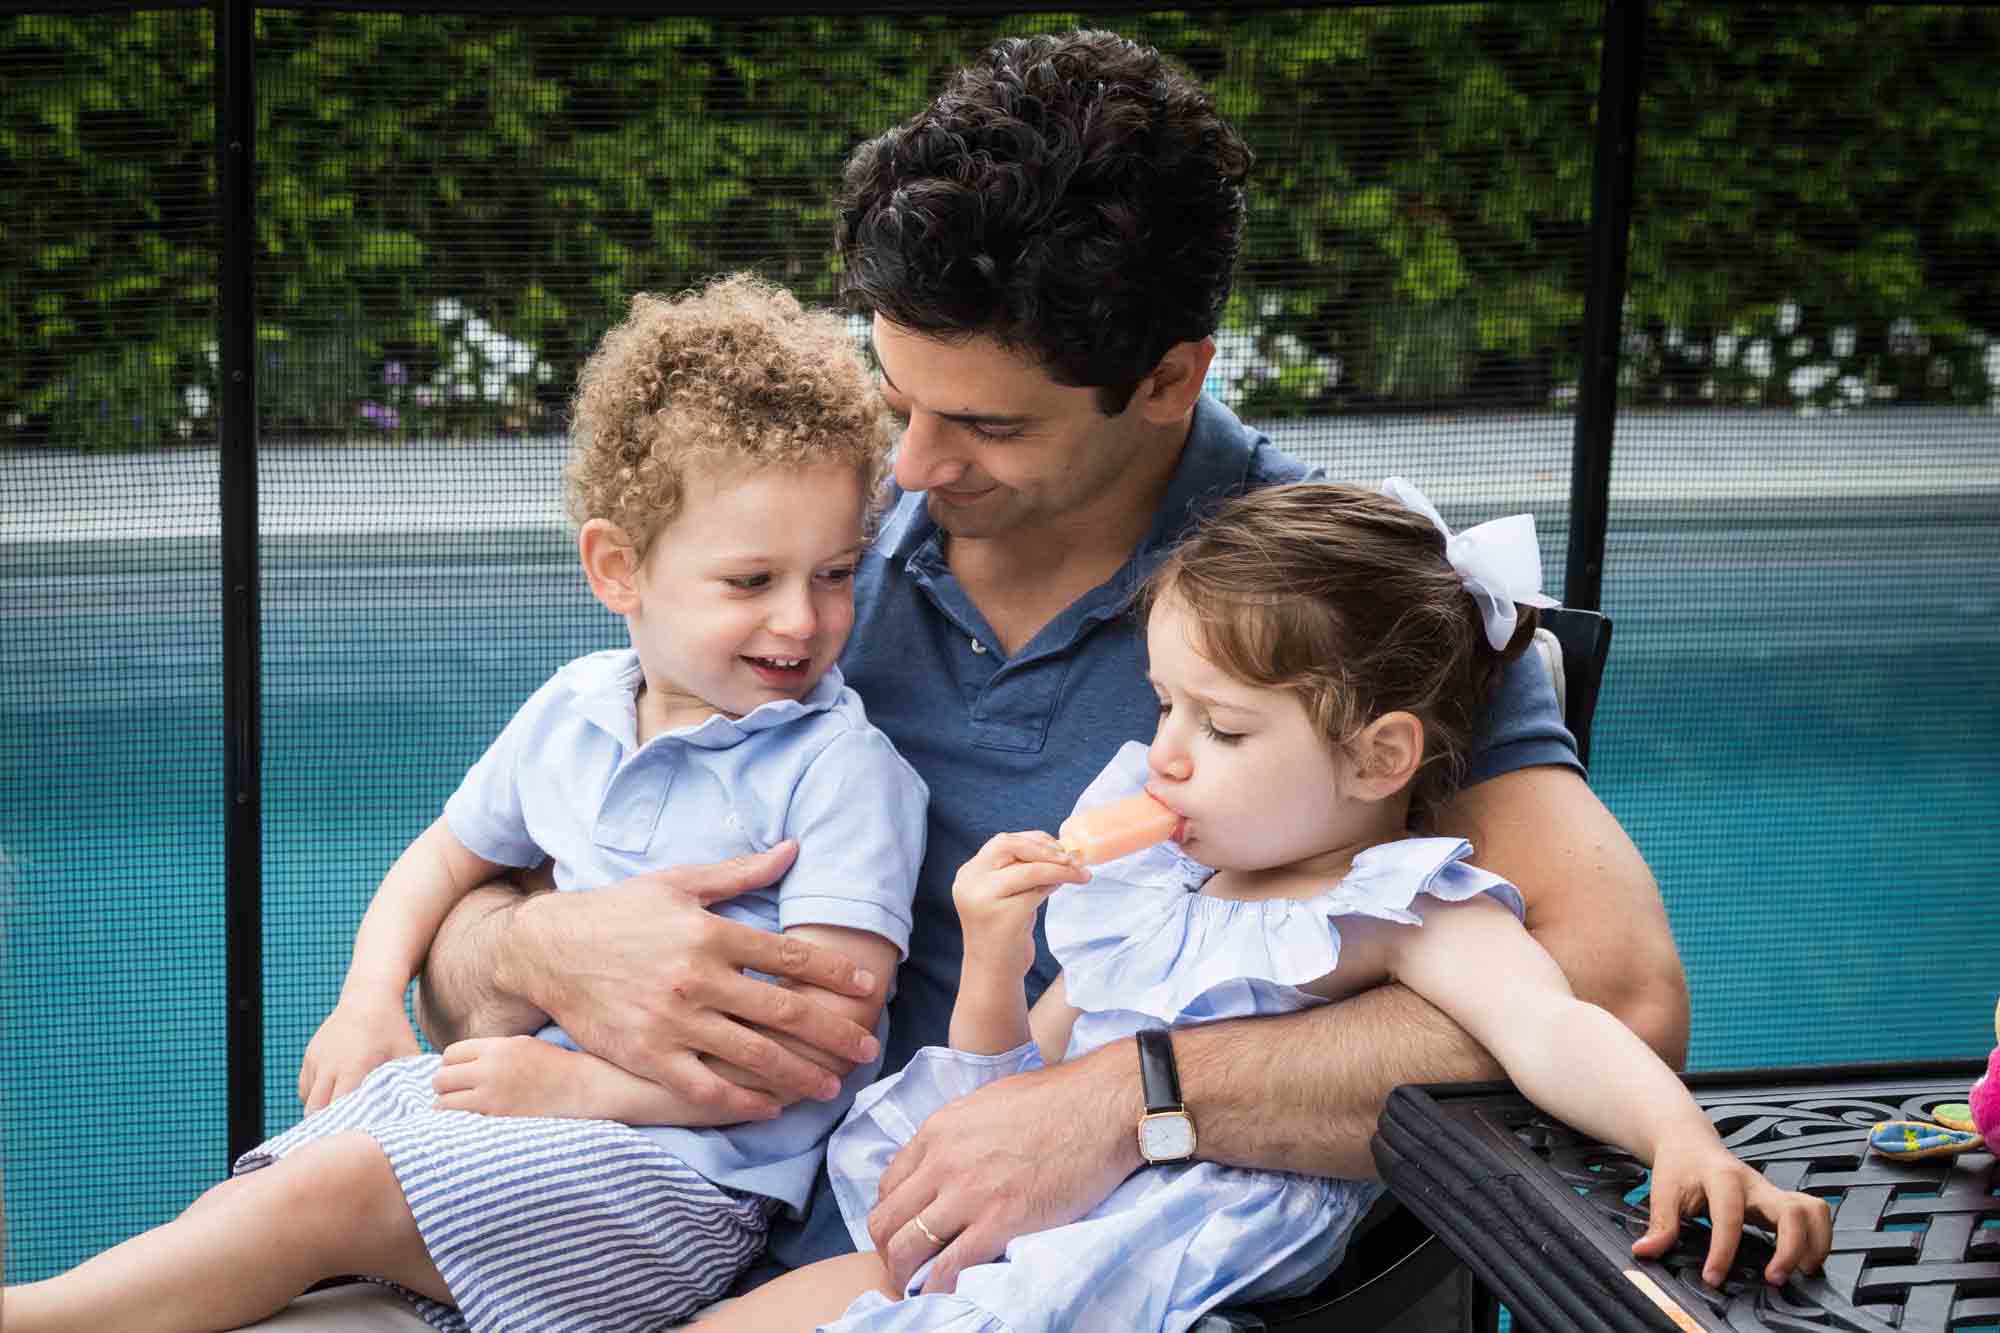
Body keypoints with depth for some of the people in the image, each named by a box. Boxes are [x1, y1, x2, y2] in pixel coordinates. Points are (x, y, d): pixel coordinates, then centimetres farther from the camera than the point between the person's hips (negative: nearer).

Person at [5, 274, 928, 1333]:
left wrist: (583, 1083, -22)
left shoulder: (842, 770, -13)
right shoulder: (570, 712, 7)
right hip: (548, 1094, 7)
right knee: (247, 1200, -5)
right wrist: (370, 1000, 5)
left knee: (330, 1192, -20)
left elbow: (829, 1027, -21)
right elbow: (446, 856, 24)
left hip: (690, 1163, -7)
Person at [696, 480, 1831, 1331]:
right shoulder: (1143, 880, 16)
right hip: (1038, 1225, 8)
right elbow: (1017, 1091, 20)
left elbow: (1549, 1027, -22)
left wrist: (1685, 1139, -42)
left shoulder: (1394, 909, -4)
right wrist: (994, 967, -1)